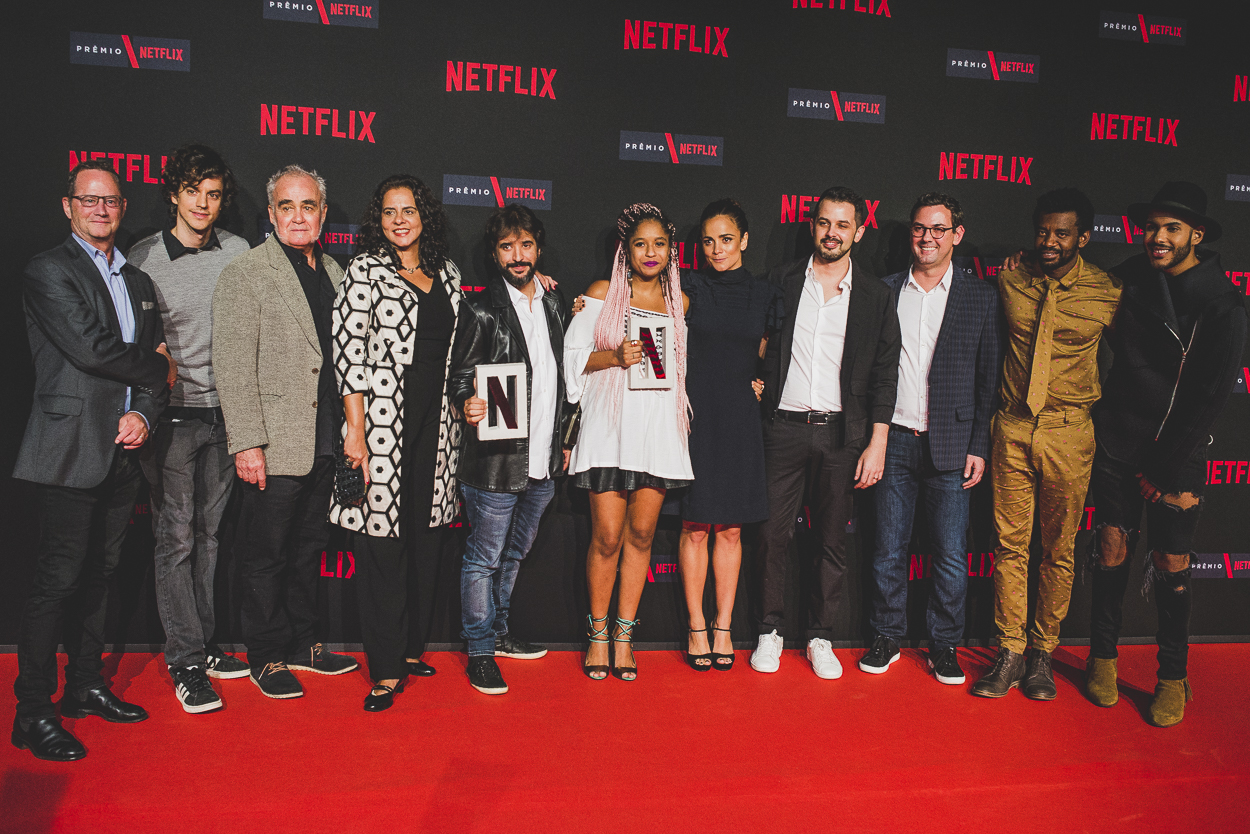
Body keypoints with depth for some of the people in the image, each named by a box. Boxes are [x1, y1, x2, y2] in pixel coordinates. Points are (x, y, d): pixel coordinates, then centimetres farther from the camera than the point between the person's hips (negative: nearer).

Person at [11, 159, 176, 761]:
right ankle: (33, 711, 7)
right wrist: (157, 366, -2)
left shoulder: (138, 281, 18)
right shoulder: (47, 272, -3)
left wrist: (143, 413, -5)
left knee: (99, 574, 14)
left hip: (123, 451, 7)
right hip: (71, 451, -6)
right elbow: (91, 349, -16)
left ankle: (86, 686, 27)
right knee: (58, 580, -4)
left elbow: (158, 363, 13)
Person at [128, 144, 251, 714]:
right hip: (172, 415, -3)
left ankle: (204, 644, 24)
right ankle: (184, 662, 9)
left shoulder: (237, 252, 4)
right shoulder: (143, 257, -3)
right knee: (177, 538, -1)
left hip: (224, 410, 3)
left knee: (211, 533, 11)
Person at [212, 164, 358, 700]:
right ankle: (266, 656, 21)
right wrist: (246, 444, -18)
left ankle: (302, 644, 31)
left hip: (325, 444, 6)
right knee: (266, 555, 6)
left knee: (307, 549, 17)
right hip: (273, 445, -6)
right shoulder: (244, 274, -8)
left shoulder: (333, 272, 12)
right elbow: (233, 369, -13)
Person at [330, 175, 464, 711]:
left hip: (436, 425, 5)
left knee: (428, 537, 10)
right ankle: (386, 671, 7)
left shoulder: (447, 274, 13)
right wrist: (355, 429, -13)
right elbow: (348, 350, -9)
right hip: (383, 424, -5)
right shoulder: (365, 270, -2)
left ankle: (412, 649, 26)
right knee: (382, 542, -2)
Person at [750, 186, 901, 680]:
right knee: (774, 532, 3)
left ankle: (820, 636, 20)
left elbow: (884, 374, 3)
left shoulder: (875, 295, 4)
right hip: (783, 429, 0)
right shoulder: (781, 281, 5)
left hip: (841, 433, 0)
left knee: (833, 538, 7)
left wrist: (877, 444, -2)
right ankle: (770, 630, 19)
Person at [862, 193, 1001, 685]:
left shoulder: (980, 298, 4)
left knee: (951, 555, 4)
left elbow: (988, 381, 3)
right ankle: (887, 637, 22)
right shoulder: (884, 291, 7)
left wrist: (979, 447, -3)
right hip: (894, 440, 1)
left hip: (951, 444, 0)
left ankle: (944, 645, 20)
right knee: (888, 549, 8)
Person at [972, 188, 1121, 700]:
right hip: (1012, 428, 2)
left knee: (1059, 549, 7)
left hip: (1068, 433, -1)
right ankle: (1010, 654, 14)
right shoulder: (1010, 281, 2)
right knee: (1010, 544, 4)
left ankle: (1043, 653, 21)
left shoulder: (1106, 293, -4)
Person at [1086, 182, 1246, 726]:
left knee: (1171, 565, 3)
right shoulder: (1126, 279, 1)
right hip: (1117, 437, 3)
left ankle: (1173, 677, 19)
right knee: (1112, 548, 5)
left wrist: (1165, 471, -10)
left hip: (1179, 449, -2)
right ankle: (1103, 657, 22)